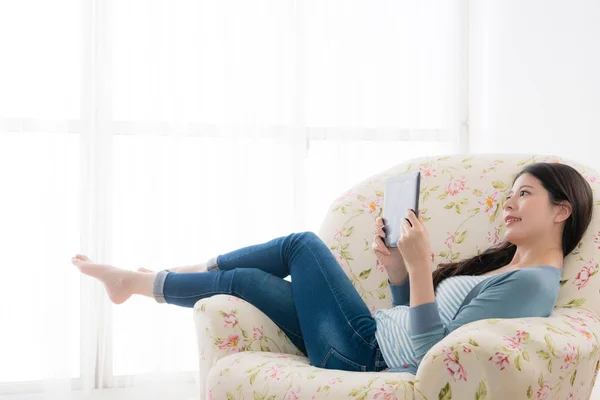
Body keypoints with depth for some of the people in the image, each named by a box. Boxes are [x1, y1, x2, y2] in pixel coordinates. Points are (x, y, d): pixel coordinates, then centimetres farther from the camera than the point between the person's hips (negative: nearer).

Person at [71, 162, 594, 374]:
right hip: (372, 337, 9)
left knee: (242, 282, -1)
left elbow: (434, 355, -26)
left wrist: (421, 264, -29)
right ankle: (144, 279, 17)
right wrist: (398, 268, -3)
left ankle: (137, 281, 23)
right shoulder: (503, 262, 13)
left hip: (365, 361, -9)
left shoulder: (531, 283, -17)